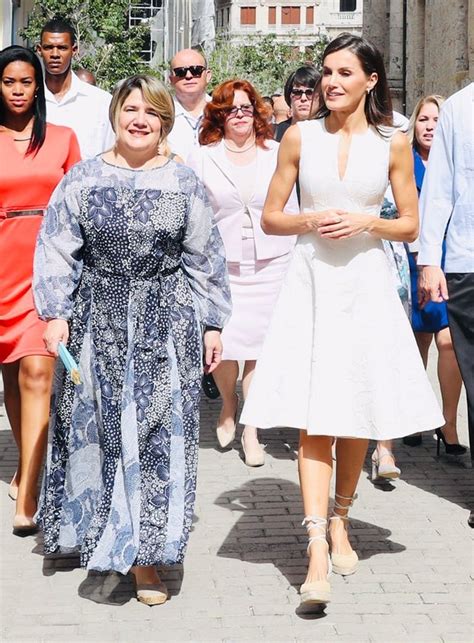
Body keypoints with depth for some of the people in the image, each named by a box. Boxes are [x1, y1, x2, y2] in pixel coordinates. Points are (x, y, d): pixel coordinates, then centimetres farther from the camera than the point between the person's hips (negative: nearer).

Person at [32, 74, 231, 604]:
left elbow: (204, 260, 6)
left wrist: (213, 323, 5)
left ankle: (146, 553, 4)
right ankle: (95, 529, 27)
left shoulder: (183, 183, 3)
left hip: (165, 322, 0)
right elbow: (56, 251, 2)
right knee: (96, 429, 8)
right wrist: (55, 314, -6)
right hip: (97, 321, 0)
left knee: (158, 431, -2)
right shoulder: (83, 179, 2)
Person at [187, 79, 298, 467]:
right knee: (223, 344, -9)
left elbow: (290, 210, 10)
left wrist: (295, 261, 6)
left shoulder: (276, 155, 8)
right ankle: (228, 405, 23)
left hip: (270, 264, 1)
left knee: (258, 346, 0)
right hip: (220, 264, 0)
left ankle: (251, 430, 12)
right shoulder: (202, 159, 6)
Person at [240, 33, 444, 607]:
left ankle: (339, 522, 30)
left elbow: (410, 226, 7)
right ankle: (317, 549, -13)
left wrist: (367, 222, -11)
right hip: (311, 284, -1)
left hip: (366, 285, 1)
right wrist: (311, 220, -12)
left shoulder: (392, 144, 3)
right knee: (313, 419, -9)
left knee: (357, 416, 9)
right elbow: (270, 217, 7)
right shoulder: (300, 137, 3)